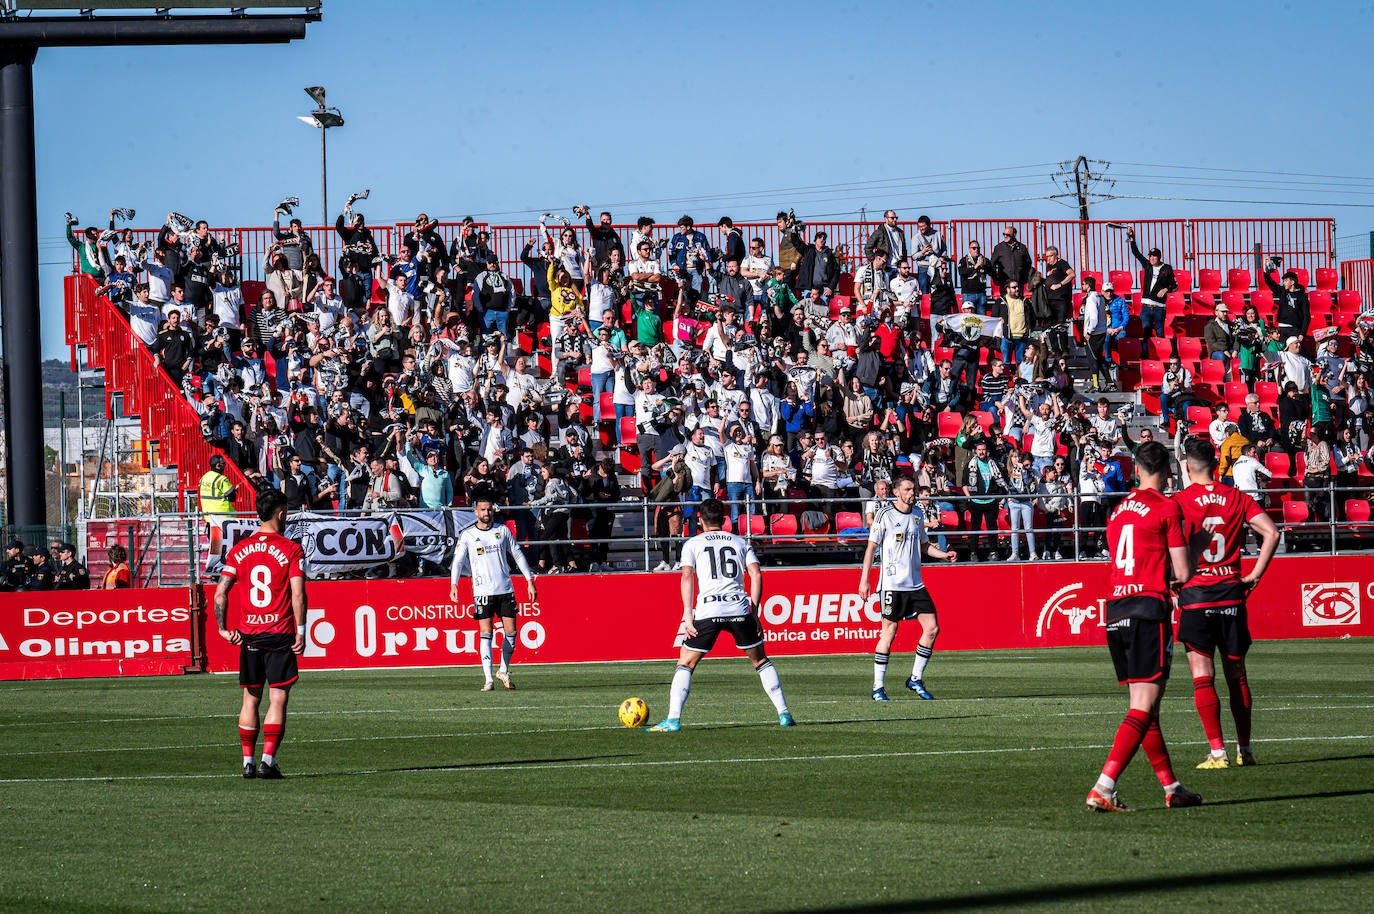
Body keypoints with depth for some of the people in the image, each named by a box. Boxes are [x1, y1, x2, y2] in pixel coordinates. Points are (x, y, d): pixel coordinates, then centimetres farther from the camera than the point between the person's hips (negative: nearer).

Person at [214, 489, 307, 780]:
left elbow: (220, 592, 1)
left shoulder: (239, 550, 5)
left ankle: (248, 762, 11)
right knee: (278, 699, 0)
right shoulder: (291, 550, -5)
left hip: (248, 635, 4)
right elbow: (298, 595, -12)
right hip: (280, 635, -4)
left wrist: (223, 628, 7)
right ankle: (268, 761, -7)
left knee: (250, 699, 12)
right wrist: (301, 632, -9)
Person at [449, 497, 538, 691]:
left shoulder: (503, 530, 7)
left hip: (505, 590, 2)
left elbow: (518, 554, 13)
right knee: (485, 634, -7)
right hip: (483, 592, -2)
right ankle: (488, 679, -4)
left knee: (511, 632, 1)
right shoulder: (467, 535, 1)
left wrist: (530, 581, 11)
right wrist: (453, 584, -15)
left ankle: (504, 671, 21)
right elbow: (458, 561, 0)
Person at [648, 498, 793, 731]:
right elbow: (756, 574, 6)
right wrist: (754, 611, 9)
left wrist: (687, 615, -5)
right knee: (761, 661, 18)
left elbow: (687, 576, -2)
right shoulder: (741, 543, 17)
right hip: (739, 608, 2)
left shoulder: (693, 544, 11)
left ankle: (673, 720, -5)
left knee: (685, 664, 8)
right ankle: (784, 714, 13)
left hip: (708, 611, -2)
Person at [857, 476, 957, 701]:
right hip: (892, 584, -6)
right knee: (889, 632, -5)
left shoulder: (918, 515, 11)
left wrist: (944, 555, 6)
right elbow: (871, 548, -3)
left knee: (932, 628, -2)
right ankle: (878, 687, 3)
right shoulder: (885, 517, -6)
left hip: (915, 584, 6)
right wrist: (864, 580, -8)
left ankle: (916, 679, 11)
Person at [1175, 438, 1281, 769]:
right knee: (1237, 676, 13)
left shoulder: (1180, 501, -5)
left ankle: (1217, 751, -8)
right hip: (1232, 593, 3)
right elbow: (1271, 532, -3)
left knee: (1202, 678, -1)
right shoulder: (1238, 498, 5)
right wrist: (1256, 573, 3)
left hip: (1195, 594, -3)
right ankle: (1244, 750, 14)